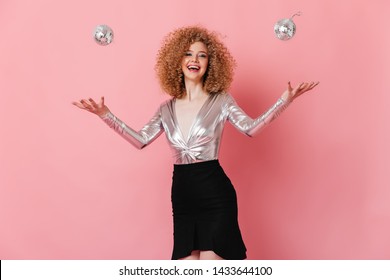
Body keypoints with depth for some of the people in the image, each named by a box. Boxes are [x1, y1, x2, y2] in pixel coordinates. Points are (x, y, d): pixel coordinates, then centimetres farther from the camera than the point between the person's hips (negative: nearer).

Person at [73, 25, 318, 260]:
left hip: (215, 194, -4)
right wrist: (105, 114, 3)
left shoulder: (220, 101, 1)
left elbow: (250, 128, -12)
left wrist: (284, 100, -22)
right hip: (182, 197, 4)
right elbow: (140, 140, 8)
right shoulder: (167, 109, 10)